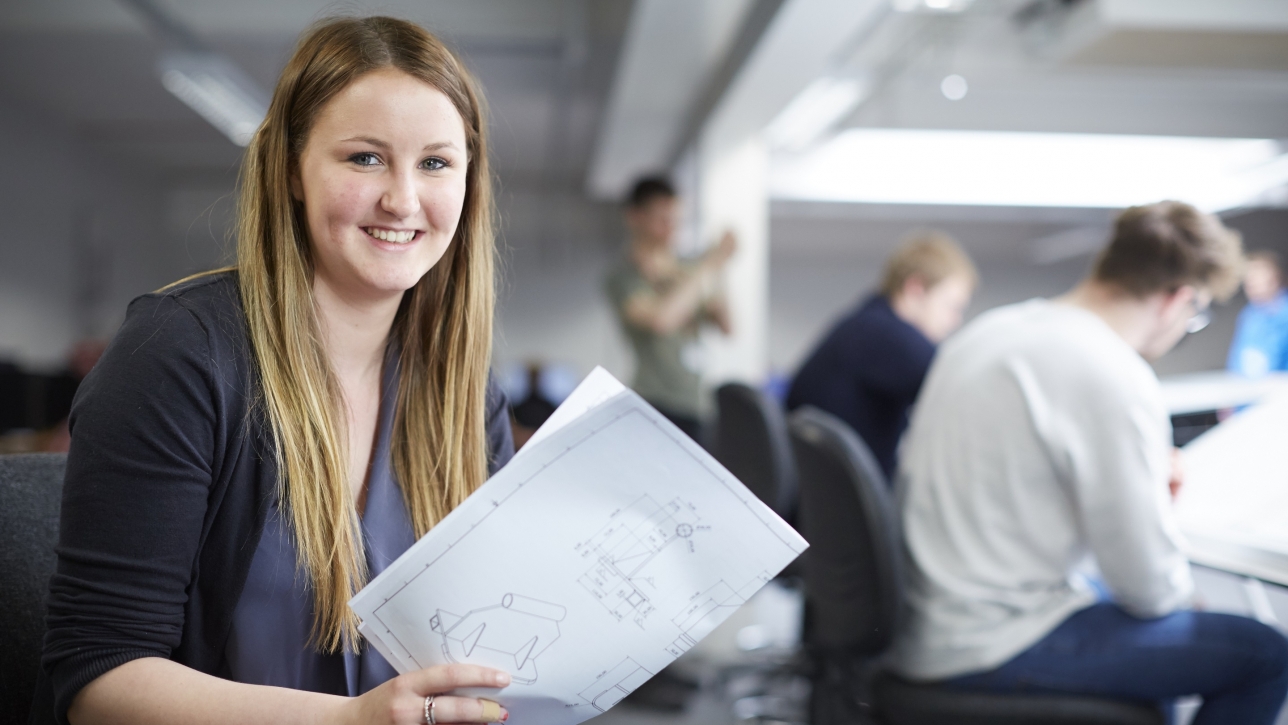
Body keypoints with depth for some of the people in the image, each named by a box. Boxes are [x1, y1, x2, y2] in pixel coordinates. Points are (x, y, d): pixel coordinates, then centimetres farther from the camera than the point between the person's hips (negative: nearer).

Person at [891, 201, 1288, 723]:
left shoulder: (988, 330, 7)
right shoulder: (1116, 380, -20)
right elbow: (1150, 587, -16)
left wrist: (1144, 474, 17)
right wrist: (1176, 590, 7)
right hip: (990, 648, -10)